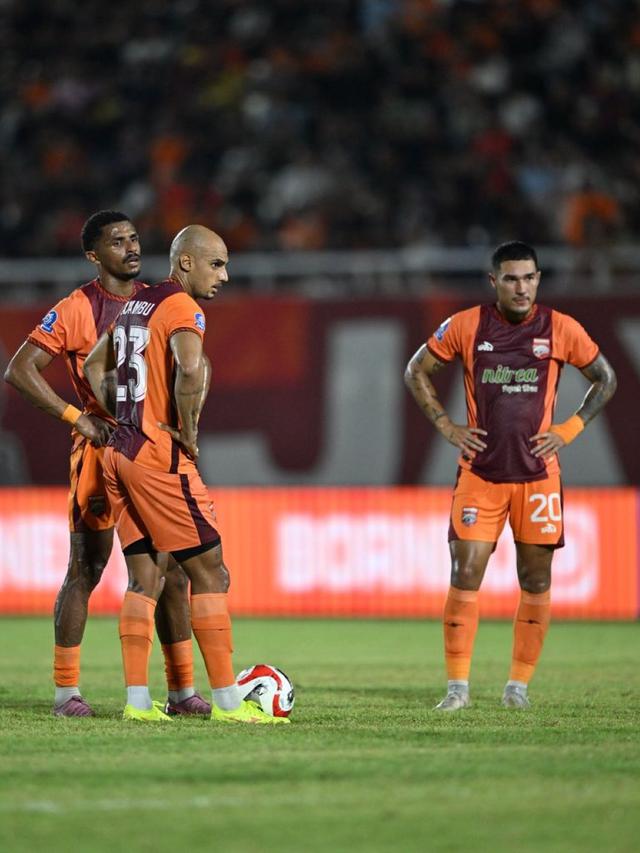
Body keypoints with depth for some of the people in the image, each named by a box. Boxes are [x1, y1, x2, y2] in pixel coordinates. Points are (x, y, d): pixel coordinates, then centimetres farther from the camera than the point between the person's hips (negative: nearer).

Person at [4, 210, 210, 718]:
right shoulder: (76, 310, -5)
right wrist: (76, 417, -12)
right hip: (101, 448, -5)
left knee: (171, 570, 4)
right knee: (85, 569, -3)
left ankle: (182, 690, 10)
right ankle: (67, 690, 2)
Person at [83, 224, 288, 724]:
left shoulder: (135, 305, 17)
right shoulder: (182, 308, -11)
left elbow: (95, 366, 28)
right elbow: (190, 369, -31)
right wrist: (189, 433, -17)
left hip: (119, 455, 9)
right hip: (160, 458, -9)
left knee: (144, 579, 11)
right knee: (210, 573, -2)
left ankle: (137, 700, 7)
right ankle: (227, 701, -2)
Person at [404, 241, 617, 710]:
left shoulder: (561, 329, -2)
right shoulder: (465, 326, -2)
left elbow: (606, 379, 10)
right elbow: (417, 371, 10)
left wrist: (569, 430, 0)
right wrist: (447, 426, 1)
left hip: (538, 473, 1)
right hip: (479, 473, -1)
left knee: (535, 579, 3)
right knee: (466, 574, -7)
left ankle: (519, 684, 13)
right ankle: (458, 685, -1)